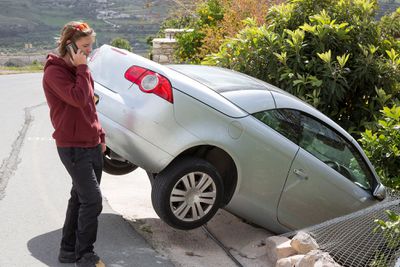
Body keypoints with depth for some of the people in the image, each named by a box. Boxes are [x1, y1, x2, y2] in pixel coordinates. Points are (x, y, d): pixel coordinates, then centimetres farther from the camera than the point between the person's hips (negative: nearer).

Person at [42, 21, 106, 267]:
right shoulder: (55, 72, -13)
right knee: (92, 200, -10)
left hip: (92, 144, 9)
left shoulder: (79, 70, 14)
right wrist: (82, 68, -18)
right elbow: (78, 99, -27)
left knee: (80, 198, 13)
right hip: (73, 147, -9)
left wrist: (100, 135, 16)